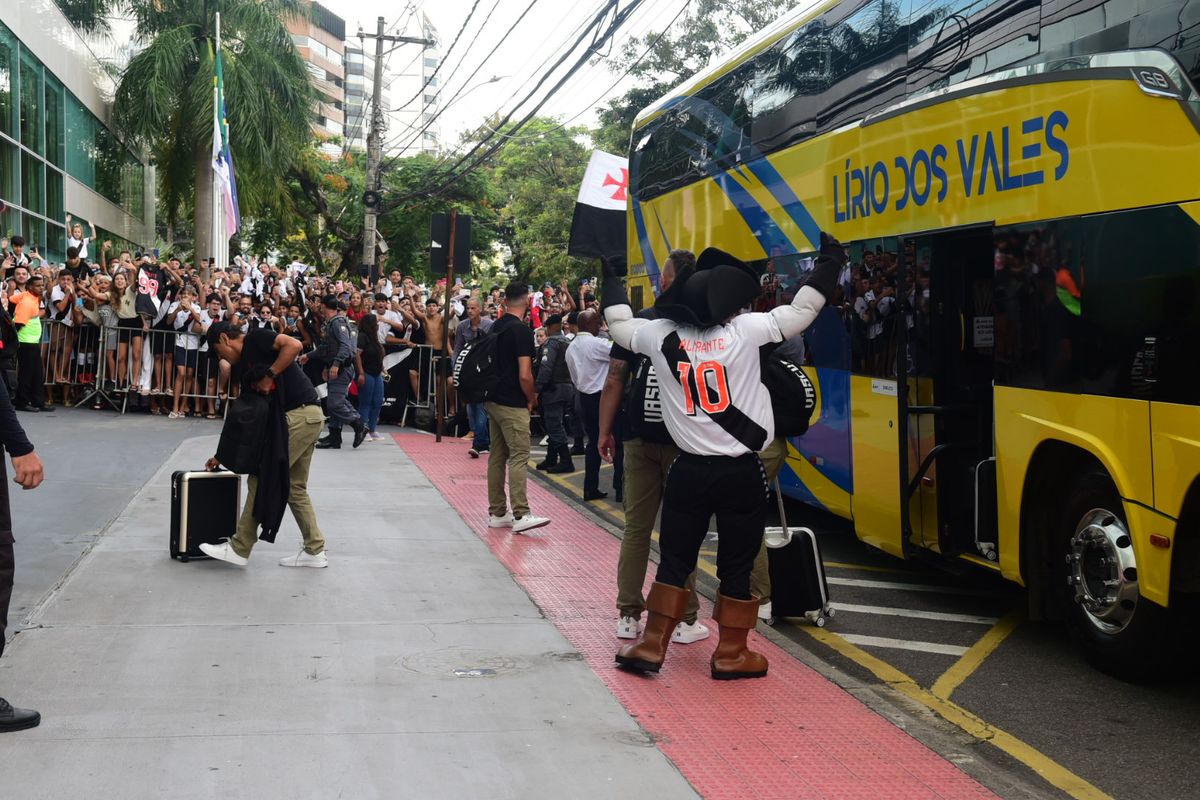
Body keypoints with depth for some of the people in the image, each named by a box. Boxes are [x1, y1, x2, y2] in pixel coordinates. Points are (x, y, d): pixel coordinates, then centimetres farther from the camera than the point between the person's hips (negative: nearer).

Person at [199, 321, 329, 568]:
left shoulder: (255, 338, -3)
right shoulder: (247, 365, 21)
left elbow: (294, 345, -21)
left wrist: (269, 376, -13)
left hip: (300, 415, -10)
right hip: (307, 418, 10)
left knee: (261, 480, -3)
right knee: (294, 487, 16)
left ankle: (239, 549, 4)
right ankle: (314, 551, 20)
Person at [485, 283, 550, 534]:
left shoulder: (496, 327, 11)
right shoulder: (522, 330, -15)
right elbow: (524, 375, -20)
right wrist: (532, 398, -2)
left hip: (494, 400, 9)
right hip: (513, 404, -9)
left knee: (497, 455, 11)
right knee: (519, 457, -9)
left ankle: (497, 513, 15)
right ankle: (520, 515, -14)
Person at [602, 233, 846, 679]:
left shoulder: (661, 335, -1)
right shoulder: (744, 330, -10)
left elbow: (620, 325, 18)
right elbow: (802, 310, -2)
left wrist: (612, 282, 35)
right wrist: (830, 263, 9)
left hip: (689, 470, 3)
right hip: (741, 473, -3)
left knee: (674, 559, 13)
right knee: (737, 566, 8)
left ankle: (651, 646, 13)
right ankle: (731, 654, 16)